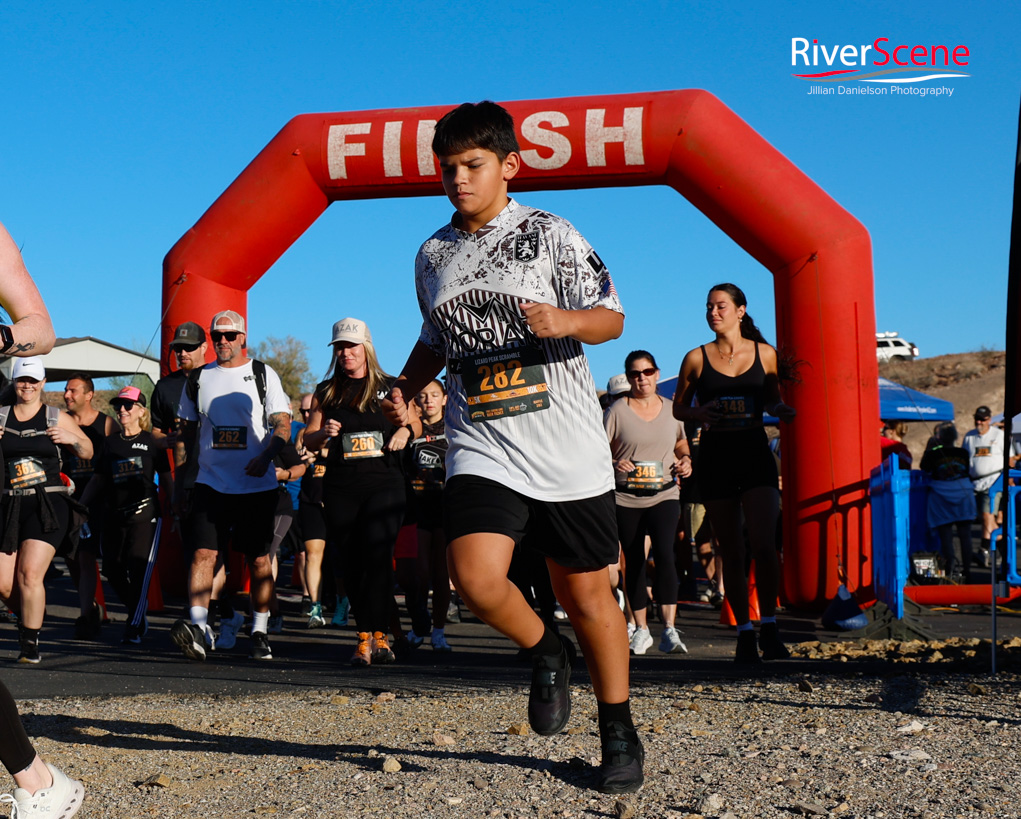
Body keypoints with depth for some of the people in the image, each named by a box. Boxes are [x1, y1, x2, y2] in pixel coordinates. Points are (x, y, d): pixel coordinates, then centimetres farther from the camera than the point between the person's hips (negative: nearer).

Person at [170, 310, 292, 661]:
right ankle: (198, 627, -17)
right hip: (210, 484, 2)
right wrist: (178, 480, 10)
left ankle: (260, 632, 13)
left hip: (257, 486, -1)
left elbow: (283, 425, -2)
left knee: (259, 560, 3)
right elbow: (186, 433, 16)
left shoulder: (263, 375, 3)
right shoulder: (198, 379, 11)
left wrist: (265, 457, -20)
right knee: (203, 553, -12)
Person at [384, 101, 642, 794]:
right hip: (481, 445, 3)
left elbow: (612, 318, -1)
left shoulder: (549, 235, 0)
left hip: (567, 449, -2)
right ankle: (546, 653, 11)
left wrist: (567, 321, -22)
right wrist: (406, 386, 10)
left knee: (586, 592, 5)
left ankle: (620, 732, 26)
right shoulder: (433, 256, 13)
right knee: (476, 577, -21)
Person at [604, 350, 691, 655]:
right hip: (626, 499, 0)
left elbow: (681, 444, 24)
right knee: (633, 562, 6)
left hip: (664, 495, 1)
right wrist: (614, 464, -21)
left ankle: (669, 630, -18)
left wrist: (685, 461, 2)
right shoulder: (617, 411, 0)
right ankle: (641, 629, 20)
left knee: (664, 553, -18)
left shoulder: (671, 409, 9)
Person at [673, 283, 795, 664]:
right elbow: (678, 407, 10)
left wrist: (783, 412, -7)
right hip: (715, 456, 1)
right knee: (731, 550, 5)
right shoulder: (696, 358, 3)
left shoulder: (764, 354, 4)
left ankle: (768, 628, -3)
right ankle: (744, 633, 12)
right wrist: (698, 413, -11)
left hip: (755, 451, -1)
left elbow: (773, 401, 15)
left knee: (764, 543, -14)